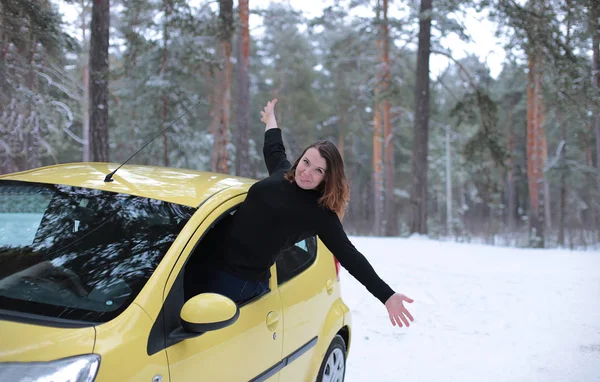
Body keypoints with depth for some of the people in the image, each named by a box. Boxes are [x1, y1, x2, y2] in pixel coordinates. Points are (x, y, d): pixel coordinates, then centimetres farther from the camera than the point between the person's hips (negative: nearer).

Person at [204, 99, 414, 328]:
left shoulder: (321, 214, -13)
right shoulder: (283, 174, 6)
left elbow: (350, 257, -16)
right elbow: (273, 148, 28)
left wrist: (387, 296, -24)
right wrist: (270, 117, 45)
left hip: (242, 281, -7)